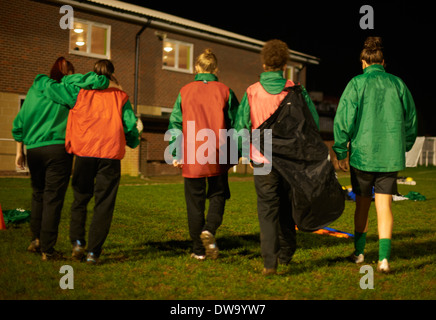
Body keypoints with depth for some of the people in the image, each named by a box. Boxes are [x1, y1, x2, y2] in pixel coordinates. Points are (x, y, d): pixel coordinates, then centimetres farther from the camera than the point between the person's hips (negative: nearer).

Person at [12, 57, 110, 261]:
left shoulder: (36, 87, 12)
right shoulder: (70, 85, 0)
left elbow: (19, 123, 13)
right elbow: (98, 81, -15)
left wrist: (19, 150, 18)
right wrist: (110, 83, 7)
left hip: (33, 148, 4)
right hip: (58, 148, -4)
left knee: (38, 194, 20)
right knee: (53, 198, 1)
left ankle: (36, 238, 19)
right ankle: (47, 249, 4)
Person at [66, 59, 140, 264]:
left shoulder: (81, 92, 12)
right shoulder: (120, 96, 11)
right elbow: (130, 126, 7)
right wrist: (134, 142, 26)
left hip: (84, 152, 1)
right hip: (111, 153, -1)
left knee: (80, 199, 17)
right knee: (104, 203, 4)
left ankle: (77, 242, 6)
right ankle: (93, 252, 1)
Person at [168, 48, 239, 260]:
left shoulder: (185, 91, 3)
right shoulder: (225, 91, 2)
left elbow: (175, 124, 3)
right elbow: (236, 123, 2)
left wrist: (176, 155, 8)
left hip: (192, 157, 0)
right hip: (217, 157, 0)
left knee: (195, 202, 9)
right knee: (218, 195, 17)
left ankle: (198, 250, 14)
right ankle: (209, 230, -9)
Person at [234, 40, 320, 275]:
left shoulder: (252, 92, -3)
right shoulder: (296, 91, -3)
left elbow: (240, 126, -1)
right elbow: (313, 123, 0)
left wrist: (248, 152, 14)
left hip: (263, 160, -1)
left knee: (267, 210, 4)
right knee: (286, 208, 18)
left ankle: (270, 262, -3)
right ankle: (286, 253, 28)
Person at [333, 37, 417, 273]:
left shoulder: (357, 83, -5)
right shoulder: (397, 84, 5)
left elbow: (343, 119, -9)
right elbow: (411, 119, 13)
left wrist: (340, 152, 0)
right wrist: (404, 147, 26)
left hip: (362, 154, -1)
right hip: (391, 156, 2)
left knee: (362, 203, 14)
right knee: (384, 206, 2)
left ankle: (359, 251, 27)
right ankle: (384, 256, -9)